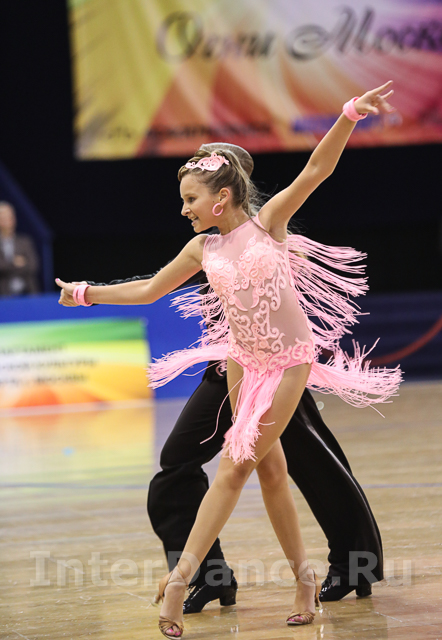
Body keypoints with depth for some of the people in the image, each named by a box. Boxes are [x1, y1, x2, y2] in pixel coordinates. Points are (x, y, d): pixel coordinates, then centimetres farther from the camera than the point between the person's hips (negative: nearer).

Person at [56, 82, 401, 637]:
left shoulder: (268, 220, -9)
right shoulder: (203, 249, 2)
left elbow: (316, 169, -19)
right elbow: (149, 289, 16)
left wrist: (349, 116, -31)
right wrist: (88, 293, 17)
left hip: (290, 362, -5)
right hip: (243, 361, 5)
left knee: (234, 467, -5)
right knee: (269, 469, 8)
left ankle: (180, 578, -4)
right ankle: (303, 576, 20)